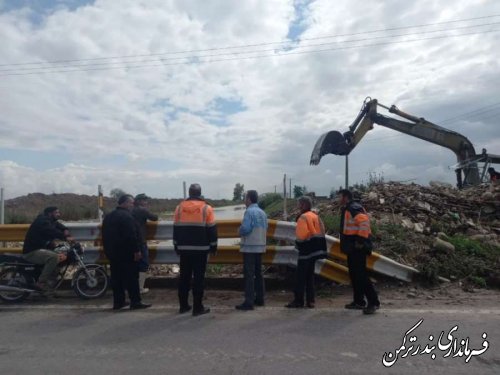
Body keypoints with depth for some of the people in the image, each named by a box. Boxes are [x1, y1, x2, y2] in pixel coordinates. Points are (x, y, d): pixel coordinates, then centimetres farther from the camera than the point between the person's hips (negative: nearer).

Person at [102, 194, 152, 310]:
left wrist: (108, 250, 24)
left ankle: (118, 301, 17)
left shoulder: (108, 217, 15)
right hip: (126, 253, -9)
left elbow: (105, 236, 20)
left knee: (116, 277, 12)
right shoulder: (126, 216, -16)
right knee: (132, 278, -4)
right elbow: (132, 235, -22)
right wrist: (136, 250, -19)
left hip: (112, 252, 9)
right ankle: (135, 302, -1)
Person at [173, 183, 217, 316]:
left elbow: (176, 229, 8)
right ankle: (197, 307, 4)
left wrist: (177, 247, 16)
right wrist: (213, 246, 4)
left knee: (184, 277, 12)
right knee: (199, 278, 1)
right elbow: (212, 230, -4)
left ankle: (183, 306, 19)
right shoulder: (206, 208, -5)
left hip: (184, 249, 3)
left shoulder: (179, 207, 4)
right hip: (201, 249, -3)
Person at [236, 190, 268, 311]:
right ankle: (259, 299, 23)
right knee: (258, 273, 16)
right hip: (260, 246, 8)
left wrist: (240, 231, -1)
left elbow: (245, 229, -21)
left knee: (249, 275, -5)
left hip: (250, 247, -8)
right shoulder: (262, 212, 9)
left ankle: (249, 302, -5)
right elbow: (265, 229, 10)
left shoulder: (249, 211, -13)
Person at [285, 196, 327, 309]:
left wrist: (298, 244, -3)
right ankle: (310, 301, 15)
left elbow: (301, 234, -20)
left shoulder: (303, 217, -14)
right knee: (310, 276, 13)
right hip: (314, 249, 8)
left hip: (306, 250, -8)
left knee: (300, 277, -1)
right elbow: (321, 231, 13)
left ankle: (298, 300, 4)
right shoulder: (315, 216, 11)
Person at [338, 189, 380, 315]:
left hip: (357, 246, -11)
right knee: (354, 274, 14)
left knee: (360, 274, -9)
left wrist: (361, 240, -27)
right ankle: (358, 301, 23)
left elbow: (364, 222, -30)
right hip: (352, 247, 11)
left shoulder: (353, 208, -16)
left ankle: (373, 302, -1)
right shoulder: (347, 209, 18)